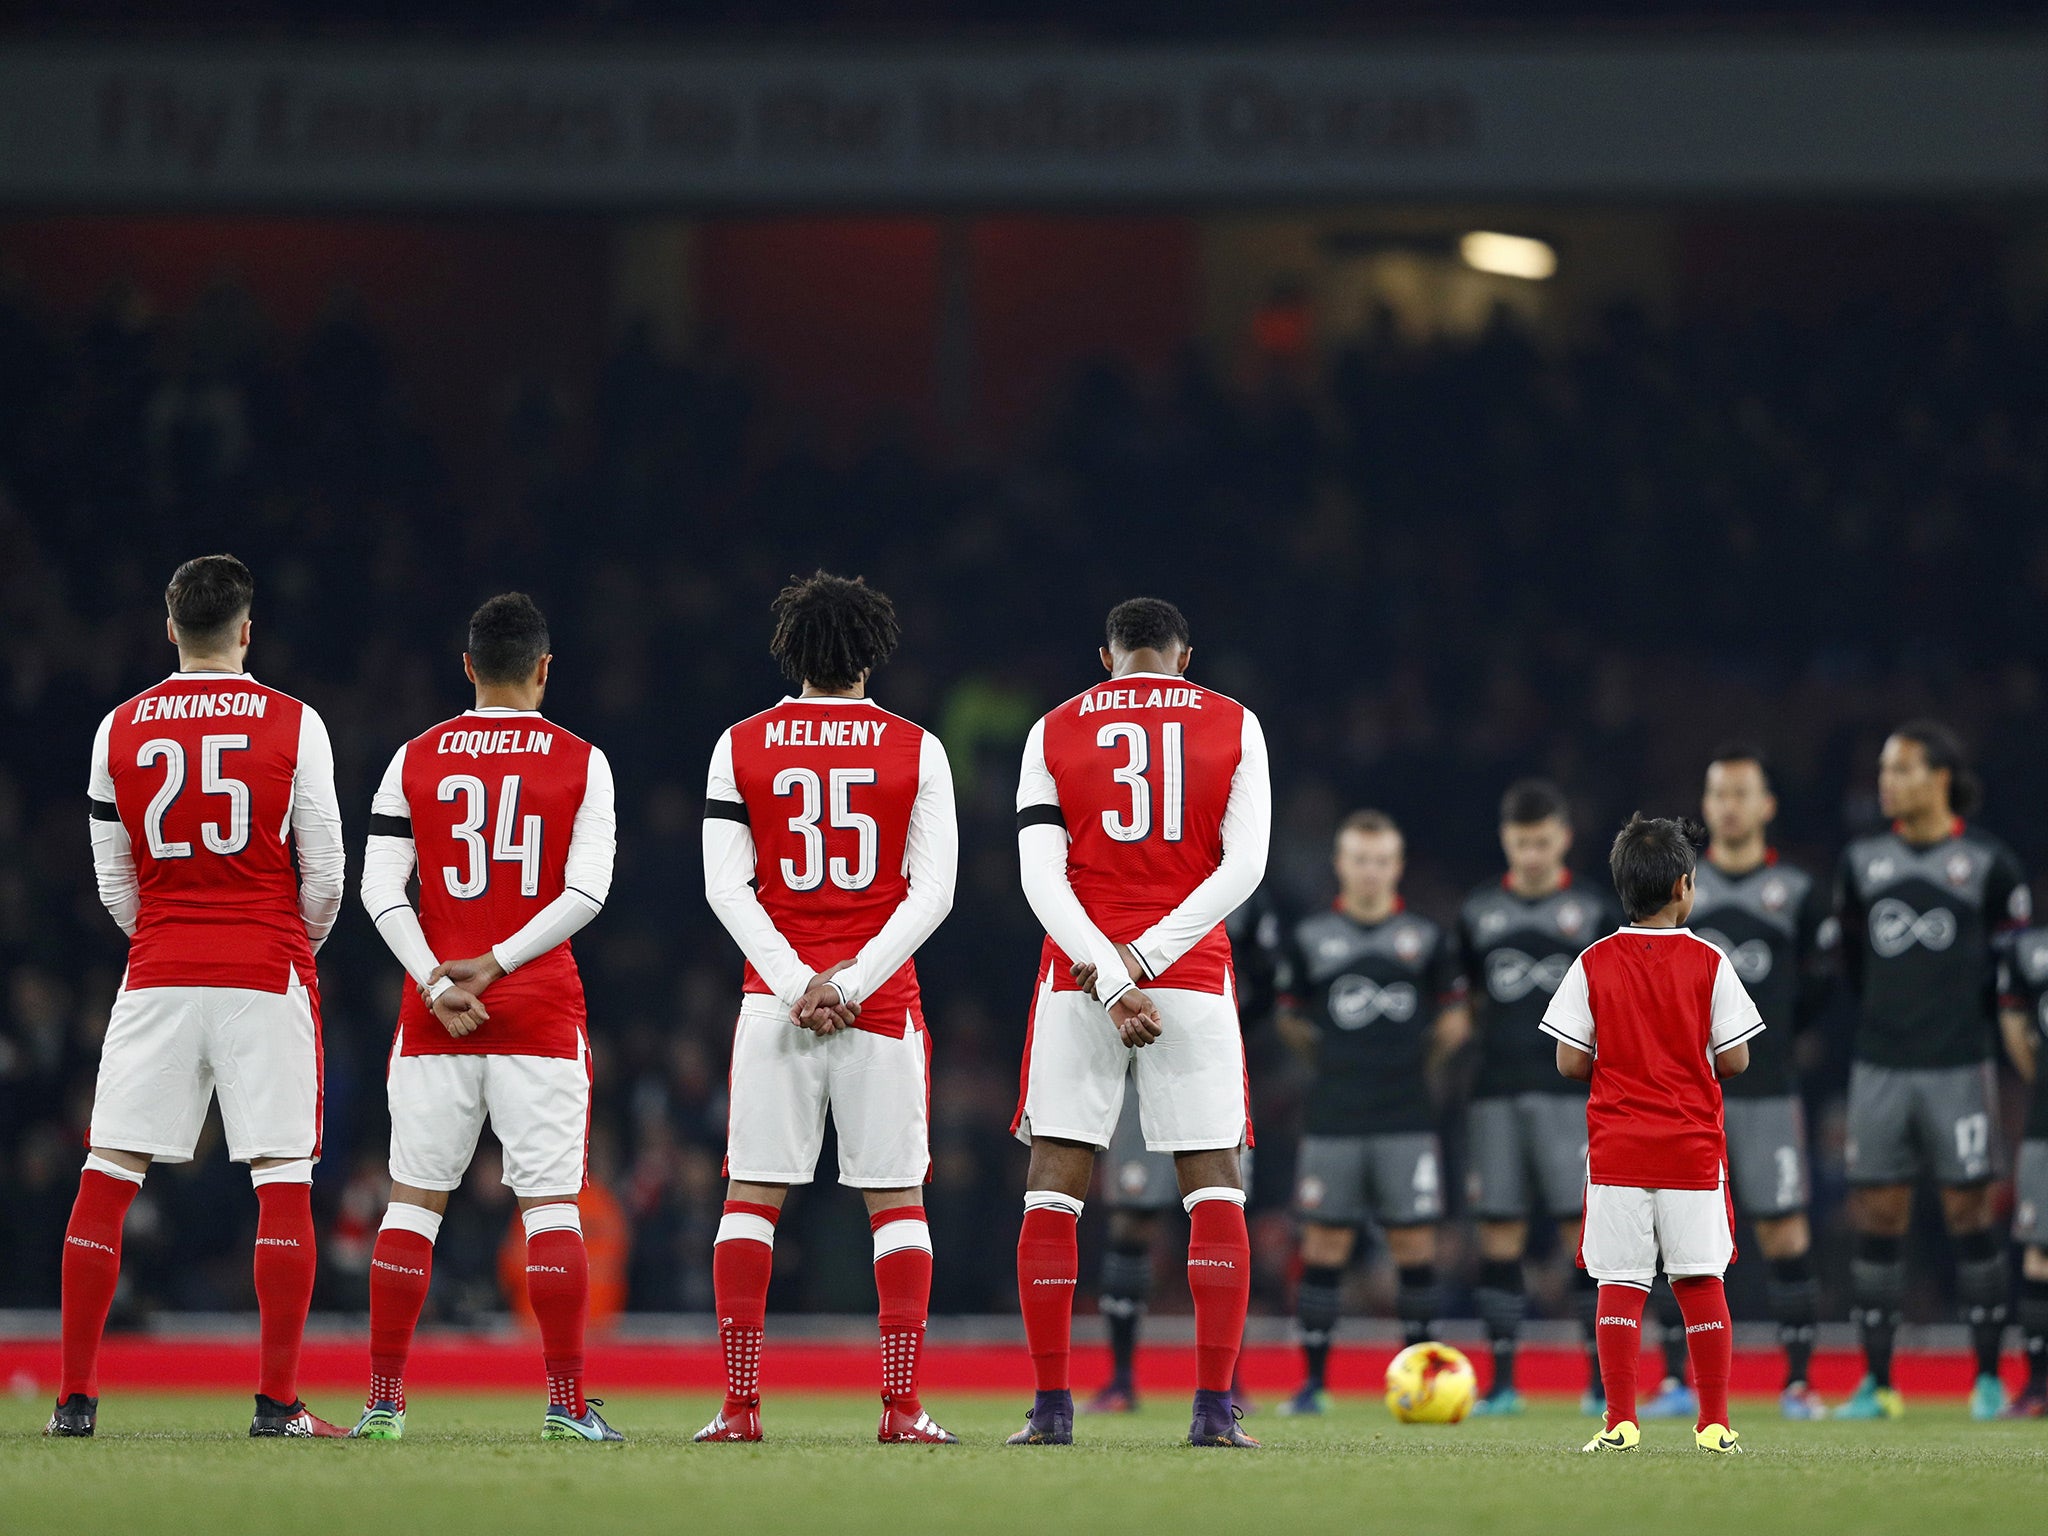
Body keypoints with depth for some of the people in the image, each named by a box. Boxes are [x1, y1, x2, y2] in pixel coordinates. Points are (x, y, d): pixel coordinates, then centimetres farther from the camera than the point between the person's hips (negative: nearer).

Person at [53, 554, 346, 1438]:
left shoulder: (120, 729, 4)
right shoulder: (293, 726, -3)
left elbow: (114, 884, 8)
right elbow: (325, 874, -1)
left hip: (157, 977, 2)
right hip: (267, 974, -2)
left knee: (106, 1180, 5)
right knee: (283, 1182, 0)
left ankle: (75, 1397, 4)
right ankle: (278, 1401, -5)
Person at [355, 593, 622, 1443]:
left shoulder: (415, 760, 5)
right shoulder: (581, 762, 1)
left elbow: (380, 891, -2)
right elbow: (587, 891, -8)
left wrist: (437, 983, -7)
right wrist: (498, 965, -9)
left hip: (435, 1017, 2)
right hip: (539, 1016, -2)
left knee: (413, 1200, 6)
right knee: (551, 1203, 0)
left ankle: (383, 1399, 5)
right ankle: (566, 1402, -4)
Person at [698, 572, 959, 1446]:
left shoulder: (742, 748, 3)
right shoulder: (915, 751, 2)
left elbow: (726, 887, -3)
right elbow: (932, 891, -4)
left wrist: (795, 982, -7)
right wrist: (851, 983, -8)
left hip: (776, 998, 1)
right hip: (883, 1007, 0)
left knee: (752, 1198, 4)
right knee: (897, 1201, 4)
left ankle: (740, 1404, -2)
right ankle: (901, 1406, -3)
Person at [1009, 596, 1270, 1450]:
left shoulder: (1055, 733, 6)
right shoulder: (1233, 727, 6)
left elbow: (1042, 876, -5)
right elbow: (1244, 866, -5)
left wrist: (1111, 977, -12)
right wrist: (1143, 958, -10)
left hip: (1078, 977, 0)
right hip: (1194, 980, 0)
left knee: (1054, 1190, 4)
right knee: (1214, 1188, 4)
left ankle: (1050, 1408, -1)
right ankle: (1215, 1407, -5)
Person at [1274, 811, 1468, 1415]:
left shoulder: (1426, 937, 5)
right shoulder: (1308, 938, 5)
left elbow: (1452, 1022, 14)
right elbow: (1293, 1020, 15)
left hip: (1408, 1121, 0)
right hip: (1332, 1120, 0)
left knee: (1414, 1244, 0)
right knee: (1324, 1245, -1)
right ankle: (1312, 1381, 4)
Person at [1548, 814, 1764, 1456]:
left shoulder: (1594, 964, -2)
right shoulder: (1708, 964, -4)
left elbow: (1570, 1062, -2)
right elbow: (1735, 1059, -4)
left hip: (1616, 1151, 0)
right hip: (1693, 1148, 0)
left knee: (1620, 1285, 2)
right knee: (1701, 1282, 5)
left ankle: (1620, 1422, -2)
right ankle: (1714, 1422, 6)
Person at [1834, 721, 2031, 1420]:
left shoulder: (1987, 862, -2)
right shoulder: (1862, 860, 8)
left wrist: (1969, 1018, 8)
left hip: (1957, 1067, -3)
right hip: (1879, 1067, 3)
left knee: (1968, 1212, -1)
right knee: (1876, 1218, 2)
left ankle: (1988, 1379, 6)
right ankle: (1877, 1383, 7)